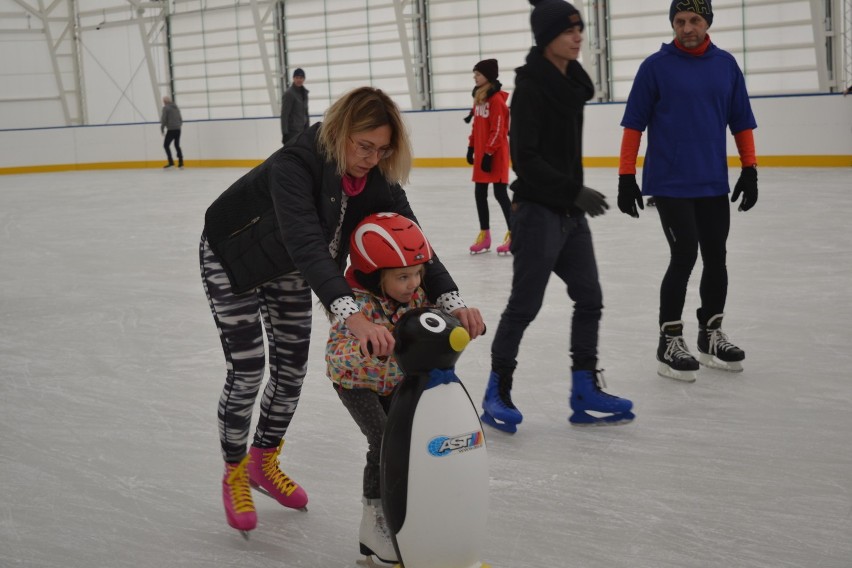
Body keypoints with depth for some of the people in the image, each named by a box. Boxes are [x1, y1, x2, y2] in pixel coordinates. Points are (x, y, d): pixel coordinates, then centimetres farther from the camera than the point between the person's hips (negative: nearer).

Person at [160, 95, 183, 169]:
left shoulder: (166, 108, -5)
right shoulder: (176, 107, 17)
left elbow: (163, 119, -10)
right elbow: (180, 119, 18)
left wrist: (162, 129, -3)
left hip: (171, 130, -7)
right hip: (178, 129, 7)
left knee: (166, 145, -1)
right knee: (177, 145, 14)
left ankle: (171, 163, -11)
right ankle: (181, 163, 10)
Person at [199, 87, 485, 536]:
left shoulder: (376, 177, -20)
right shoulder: (294, 165, -39)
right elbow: (306, 244, -52)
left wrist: (452, 301, -40)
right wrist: (351, 315, -65)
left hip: (288, 264, 6)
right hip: (233, 258, -6)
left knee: (292, 365, 10)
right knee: (246, 371, -5)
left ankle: (264, 460, 32)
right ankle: (235, 474, 18)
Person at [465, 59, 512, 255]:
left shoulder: (497, 99, -16)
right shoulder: (479, 97, 11)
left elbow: (497, 131, -18)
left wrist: (489, 154, -19)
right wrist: (471, 147, 15)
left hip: (495, 154, -9)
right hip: (481, 153, 9)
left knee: (500, 194, -4)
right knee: (479, 194, 10)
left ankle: (513, 234, 5)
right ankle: (484, 235, 18)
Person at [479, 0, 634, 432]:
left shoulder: (572, 82, 10)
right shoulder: (530, 87, -15)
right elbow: (525, 158, -20)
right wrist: (574, 191, -24)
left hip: (571, 212, 8)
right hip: (538, 211, -8)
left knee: (589, 298, 8)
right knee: (524, 305, -2)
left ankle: (585, 393, 18)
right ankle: (496, 393, 13)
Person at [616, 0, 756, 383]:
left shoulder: (726, 65, 7)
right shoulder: (656, 66, -4)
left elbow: (741, 122, 11)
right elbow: (634, 125, -3)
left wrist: (749, 170, 5)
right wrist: (626, 177, -6)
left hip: (714, 184, 5)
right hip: (669, 183, -4)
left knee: (716, 257, 9)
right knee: (684, 255, -10)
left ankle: (710, 335, 26)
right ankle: (670, 341, 2)